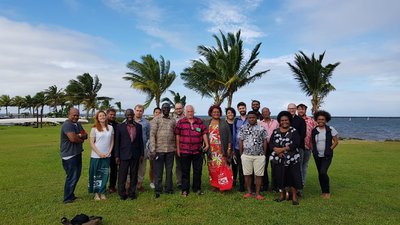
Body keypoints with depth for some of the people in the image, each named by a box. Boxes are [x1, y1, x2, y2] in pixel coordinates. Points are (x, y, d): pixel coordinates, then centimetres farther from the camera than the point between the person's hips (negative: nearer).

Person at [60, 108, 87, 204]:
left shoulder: (78, 124, 13)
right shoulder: (67, 125, -15)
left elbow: (85, 135, 7)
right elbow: (73, 138, -25)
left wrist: (79, 135, -15)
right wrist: (81, 139, -5)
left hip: (77, 153, 9)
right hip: (69, 155, -9)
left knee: (76, 175, 16)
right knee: (72, 177, -2)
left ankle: (71, 195, 30)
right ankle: (67, 199, 11)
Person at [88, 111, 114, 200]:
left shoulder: (110, 127, 3)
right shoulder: (94, 128, -5)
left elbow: (112, 141, 8)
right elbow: (91, 143, -6)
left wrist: (109, 152, -3)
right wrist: (99, 153, -11)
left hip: (107, 156, 2)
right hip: (96, 156, -2)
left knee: (104, 174, 8)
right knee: (96, 174, 7)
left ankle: (102, 192, 20)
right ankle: (96, 193, 19)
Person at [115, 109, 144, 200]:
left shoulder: (138, 126, 7)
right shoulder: (120, 126, 2)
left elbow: (141, 141, 9)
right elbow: (117, 142, 2)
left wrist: (142, 154, 5)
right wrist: (117, 156, -2)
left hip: (135, 155, 2)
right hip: (124, 155, -2)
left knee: (134, 175, 8)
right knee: (122, 175, 3)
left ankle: (132, 192, 20)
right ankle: (122, 193, 16)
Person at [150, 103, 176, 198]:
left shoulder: (173, 120, 9)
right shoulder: (156, 119, 0)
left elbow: (175, 135, 11)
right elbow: (152, 134, -6)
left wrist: (175, 147, 5)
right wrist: (153, 149, -13)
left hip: (170, 150, 3)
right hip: (159, 149, -3)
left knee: (169, 170, 10)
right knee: (158, 170, 4)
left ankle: (168, 188, 22)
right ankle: (158, 190, 14)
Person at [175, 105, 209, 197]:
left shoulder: (199, 121, 9)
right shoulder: (180, 122, 2)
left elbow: (204, 133, 9)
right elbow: (177, 136, 1)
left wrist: (206, 144, 1)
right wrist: (178, 148, -2)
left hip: (198, 151, 2)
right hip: (185, 151, -2)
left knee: (198, 170, 10)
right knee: (185, 171, 7)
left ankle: (197, 188, 24)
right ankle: (185, 190, 18)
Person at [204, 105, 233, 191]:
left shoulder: (224, 123, 6)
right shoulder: (206, 123, 12)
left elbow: (229, 136, 4)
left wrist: (229, 148, -3)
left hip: (221, 149, -2)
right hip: (211, 149, 2)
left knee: (221, 166, -7)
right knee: (212, 167, 3)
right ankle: (214, 185, 12)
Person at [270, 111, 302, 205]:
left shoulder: (294, 131, -1)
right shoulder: (275, 131, 9)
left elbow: (296, 144, -14)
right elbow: (271, 143, 1)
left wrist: (282, 149, -19)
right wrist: (277, 150, -18)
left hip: (292, 159, -3)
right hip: (278, 159, 3)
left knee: (292, 177, 0)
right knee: (279, 177, 9)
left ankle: (294, 196, 16)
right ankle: (282, 195, 26)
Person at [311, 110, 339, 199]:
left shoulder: (330, 129, -6)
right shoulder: (314, 130, 3)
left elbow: (336, 141, -1)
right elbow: (311, 141, 13)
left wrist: (330, 149, -8)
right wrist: (313, 149, 1)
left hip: (327, 156, -4)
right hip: (317, 156, 4)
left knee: (323, 172, -17)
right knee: (320, 174, 9)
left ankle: (327, 192, 1)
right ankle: (324, 192, 23)